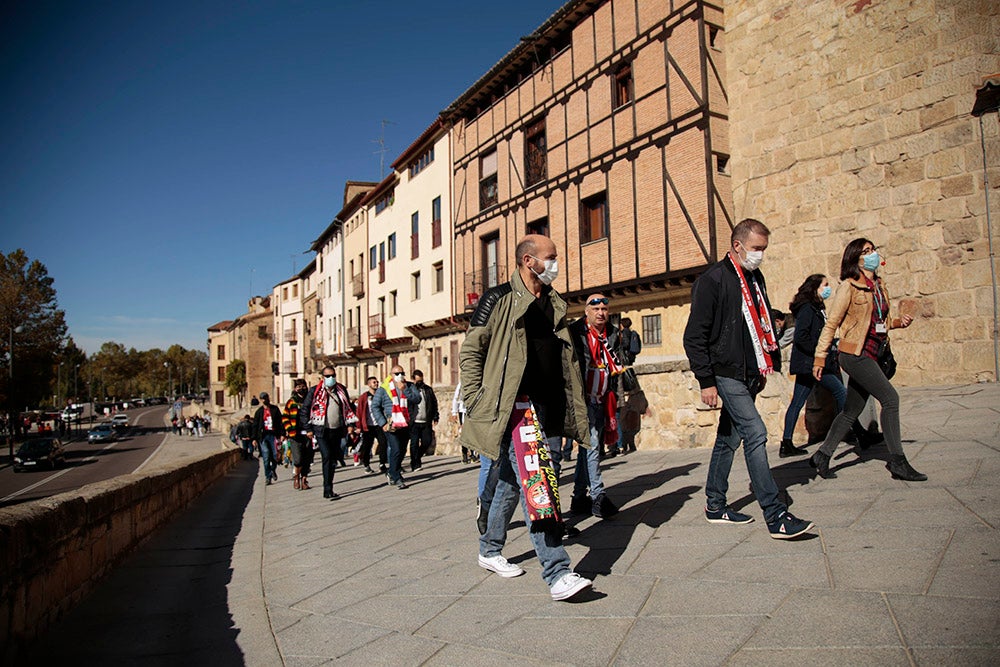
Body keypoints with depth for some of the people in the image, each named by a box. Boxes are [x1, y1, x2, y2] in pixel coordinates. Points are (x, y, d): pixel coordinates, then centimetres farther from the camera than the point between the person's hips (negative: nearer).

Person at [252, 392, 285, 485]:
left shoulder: (275, 409, 9)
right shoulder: (259, 411, 10)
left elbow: (280, 421, 8)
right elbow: (255, 425, 10)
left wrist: (282, 434, 0)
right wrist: (254, 438, 3)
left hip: (273, 435, 0)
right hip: (263, 436, 0)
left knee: (275, 455, -2)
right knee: (266, 458, -6)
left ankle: (273, 470, 27)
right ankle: (268, 476, 2)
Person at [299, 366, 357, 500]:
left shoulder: (342, 390, 10)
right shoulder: (315, 391, -2)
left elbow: (348, 408, 20)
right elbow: (304, 410, 0)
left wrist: (350, 424, 13)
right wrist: (308, 428, -5)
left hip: (337, 430, 5)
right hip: (321, 431, -4)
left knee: (333, 460, 9)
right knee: (327, 457, -17)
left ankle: (328, 489, 22)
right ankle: (328, 491, -15)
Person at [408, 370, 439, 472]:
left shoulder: (428, 389, 12)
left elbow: (434, 403, 15)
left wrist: (435, 417, 8)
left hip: (426, 422, 4)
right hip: (414, 422, -4)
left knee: (427, 441, 4)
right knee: (414, 443, -5)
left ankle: (416, 458, 26)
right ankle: (415, 465, 0)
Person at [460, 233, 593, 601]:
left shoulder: (555, 305, 16)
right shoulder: (500, 299, -5)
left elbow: (567, 361, 23)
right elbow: (470, 351, -3)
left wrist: (576, 410, 18)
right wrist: (475, 402, -9)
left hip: (543, 405, 7)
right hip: (511, 405, -7)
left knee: (511, 480, 17)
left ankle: (490, 550, 35)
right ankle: (557, 573, -13)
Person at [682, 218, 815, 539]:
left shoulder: (755, 278, 14)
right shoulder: (712, 280, -11)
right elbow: (694, 336, -13)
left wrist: (764, 367, 21)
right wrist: (706, 381, -16)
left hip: (749, 374, 8)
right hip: (726, 374, -8)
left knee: (729, 438, 13)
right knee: (755, 433, -14)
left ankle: (715, 506, 24)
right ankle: (775, 515, -9)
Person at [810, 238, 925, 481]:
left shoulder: (879, 286, 14)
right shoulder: (848, 286, -7)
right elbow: (831, 324, -7)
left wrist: (899, 322, 2)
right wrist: (820, 357, -10)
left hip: (872, 355, 8)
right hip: (855, 354, -8)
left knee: (852, 410, 10)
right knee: (890, 397, -15)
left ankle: (823, 456, 19)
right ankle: (897, 461, -7)